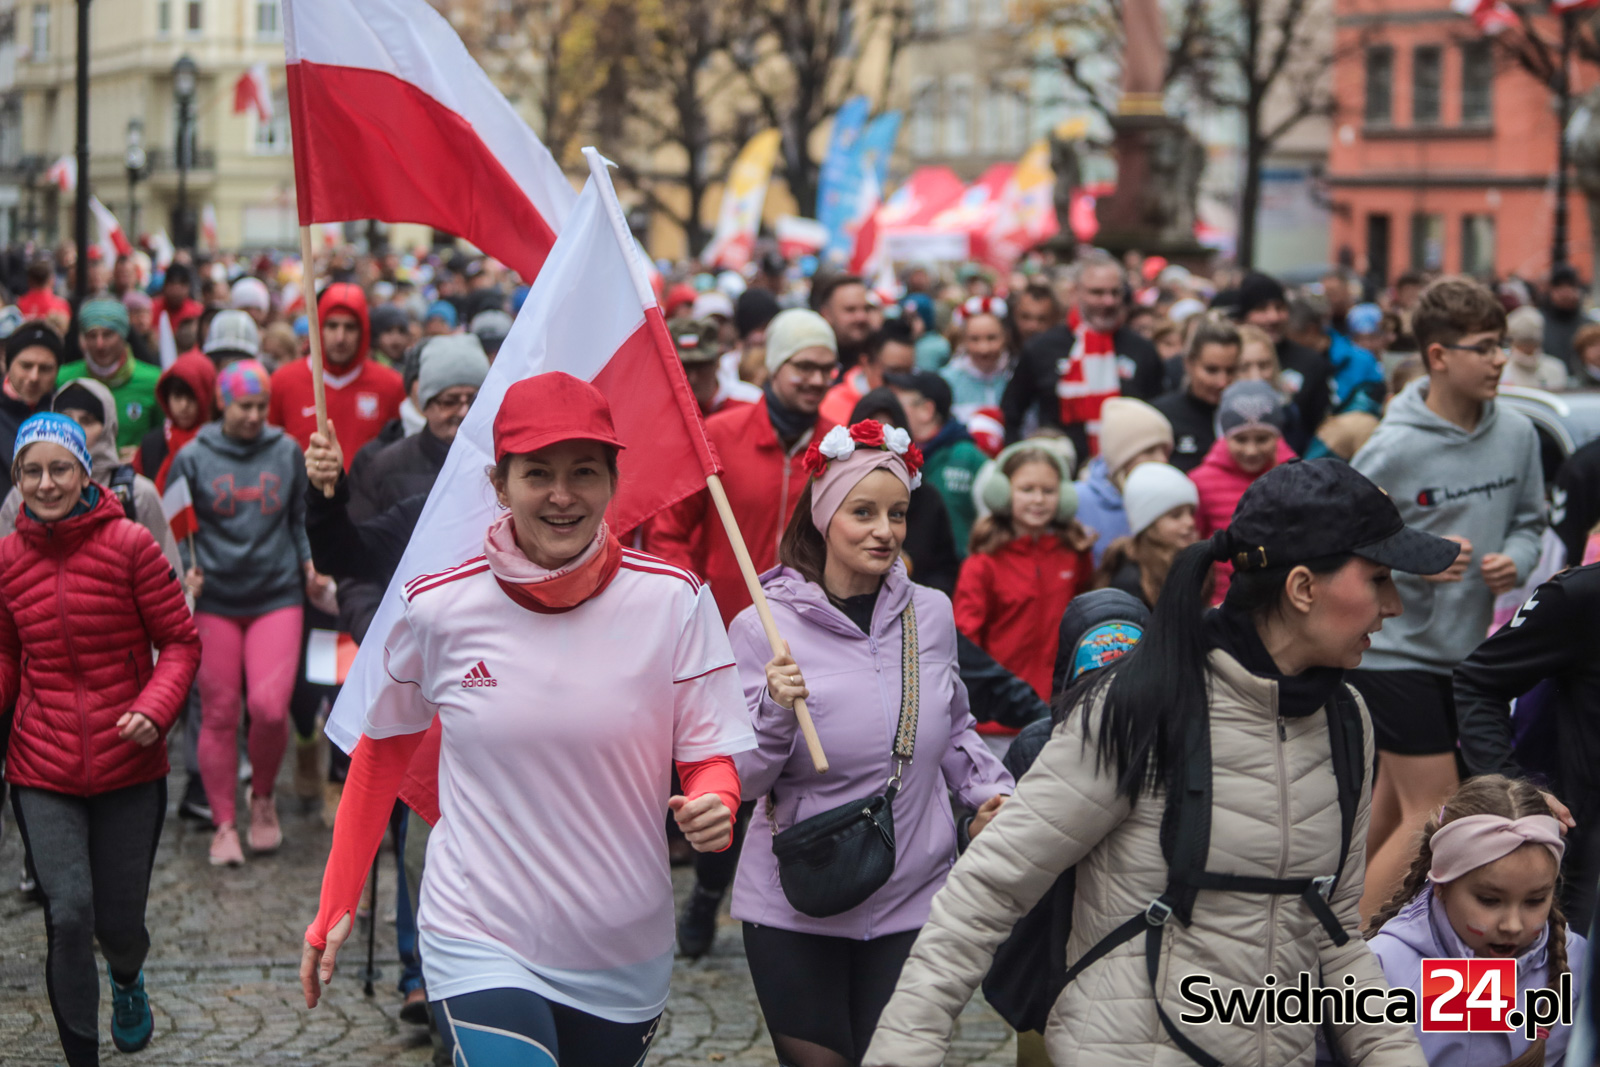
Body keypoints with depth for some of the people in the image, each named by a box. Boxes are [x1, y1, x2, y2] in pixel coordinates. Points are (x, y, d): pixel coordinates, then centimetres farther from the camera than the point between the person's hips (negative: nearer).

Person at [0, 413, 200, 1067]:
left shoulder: (129, 544, -7)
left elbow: (180, 642, -3)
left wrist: (153, 709, -20)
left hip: (129, 768, -1)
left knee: (119, 921, 9)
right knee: (69, 915, -11)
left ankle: (127, 980, 47)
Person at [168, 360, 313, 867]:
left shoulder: (287, 451, 5)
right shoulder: (194, 457, 1)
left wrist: (308, 563, 6)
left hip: (277, 596, 0)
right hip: (214, 601, 0)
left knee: (270, 707, -14)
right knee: (219, 714, 2)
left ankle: (263, 798, 14)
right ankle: (224, 823, 14)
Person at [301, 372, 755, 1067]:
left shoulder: (673, 601, -9)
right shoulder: (437, 608, -8)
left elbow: (711, 757, -1)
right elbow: (382, 753, 7)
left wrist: (713, 805, -24)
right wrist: (335, 908, 8)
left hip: (625, 958, 2)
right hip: (479, 948, -2)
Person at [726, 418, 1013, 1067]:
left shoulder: (931, 615, 1)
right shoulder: (763, 629, -9)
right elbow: (742, 780, -8)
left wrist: (989, 789, 2)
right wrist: (775, 712, -26)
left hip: (913, 900, 3)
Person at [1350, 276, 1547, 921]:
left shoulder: (1517, 434, 0)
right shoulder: (1393, 450, -17)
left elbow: (1529, 522, 14)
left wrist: (1516, 560, -7)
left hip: (1464, 650, 6)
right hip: (1394, 649, -6)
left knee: (1390, 807, 18)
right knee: (1433, 814, -7)